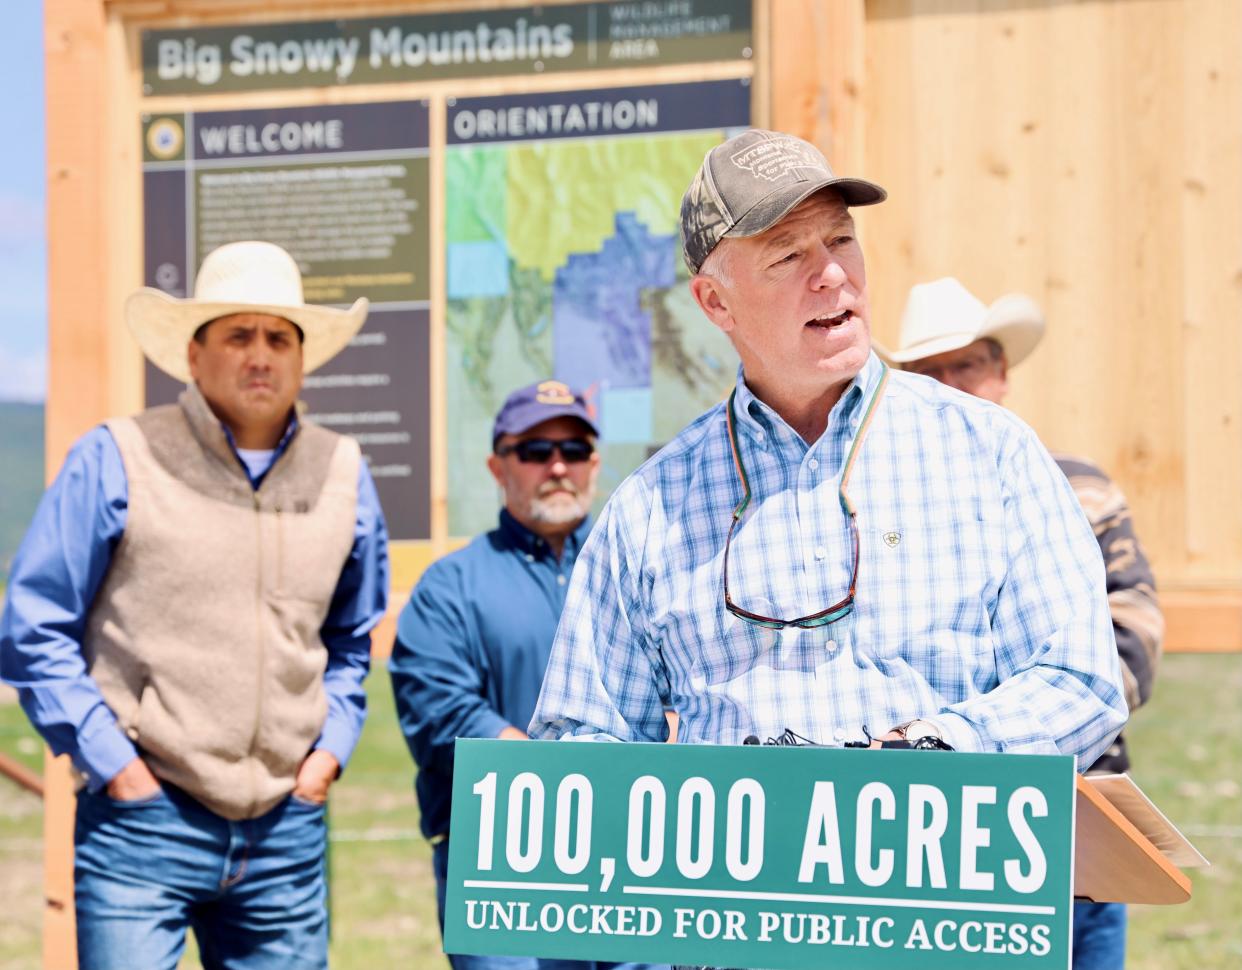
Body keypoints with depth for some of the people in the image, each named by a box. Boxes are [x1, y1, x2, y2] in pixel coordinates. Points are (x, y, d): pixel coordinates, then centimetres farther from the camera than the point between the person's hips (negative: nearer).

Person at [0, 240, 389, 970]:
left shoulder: (342, 473, 11)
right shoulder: (115, 462, -3)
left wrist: (332, 746, 10)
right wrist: (111, 764, -7)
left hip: (286, 829, 4)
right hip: (142, 822, -4)